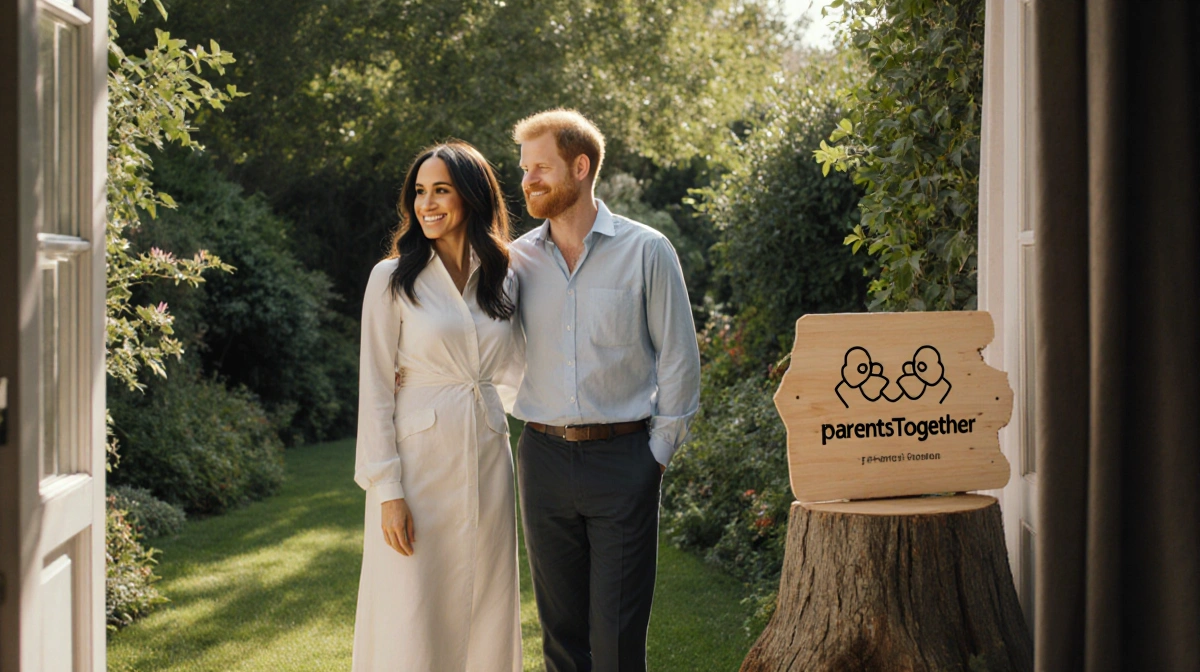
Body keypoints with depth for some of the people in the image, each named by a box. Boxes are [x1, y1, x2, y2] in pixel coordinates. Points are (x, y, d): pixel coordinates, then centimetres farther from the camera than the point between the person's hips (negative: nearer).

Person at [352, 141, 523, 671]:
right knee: (413, 625, 0)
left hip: (486, 464, 4)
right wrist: (387, 490, -11)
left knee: (484, 615, 9)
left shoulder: (503, 281, 8)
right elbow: (376, 389, -6)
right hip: (419, 463, -4)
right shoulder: (393, 279, -3)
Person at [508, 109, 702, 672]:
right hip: (544, 457, 3)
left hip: (622, 458, -3)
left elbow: (678, 357, 0)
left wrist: (659, 452, -2)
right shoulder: (517, 259, 6)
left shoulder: (646, 251, -2)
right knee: (560, 625, 11)